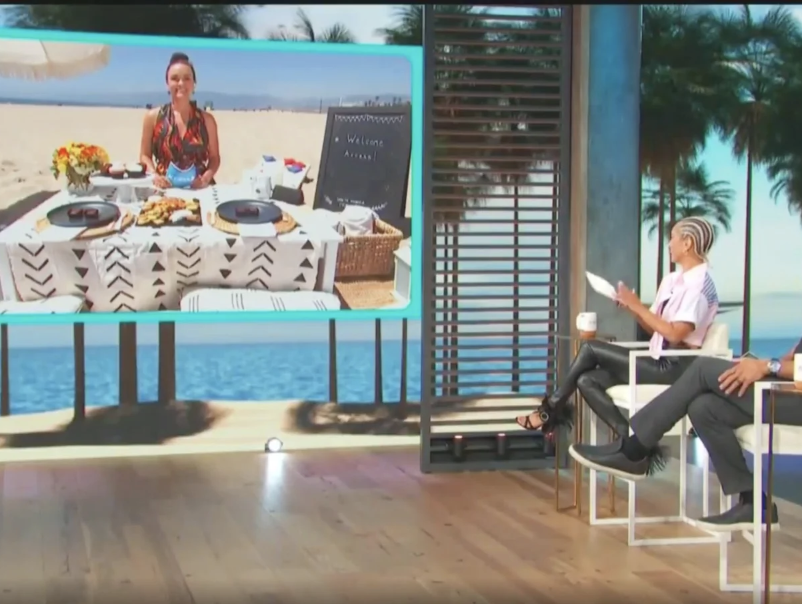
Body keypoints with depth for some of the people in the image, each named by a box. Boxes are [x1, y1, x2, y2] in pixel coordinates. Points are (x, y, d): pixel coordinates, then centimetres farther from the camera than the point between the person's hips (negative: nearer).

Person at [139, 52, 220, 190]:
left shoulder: (206, 119, 7)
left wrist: (207, 177, -7)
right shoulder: (153, 117, 6)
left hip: (198, 189, 1)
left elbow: (214, 158, 11)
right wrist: (154, 174, -7)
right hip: (165, 190, -1)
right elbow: (145, 155, 11)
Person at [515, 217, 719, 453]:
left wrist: (638, 306, -16)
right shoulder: (672, 280, 15)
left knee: (590, 349, -11)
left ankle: (551, 409, 4)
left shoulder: (700, 284, -12)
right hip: (658, 362, 9)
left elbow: (674, 334, -21)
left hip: (674, 367, -9)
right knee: (586, 380, -7)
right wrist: (631, 306, -2)